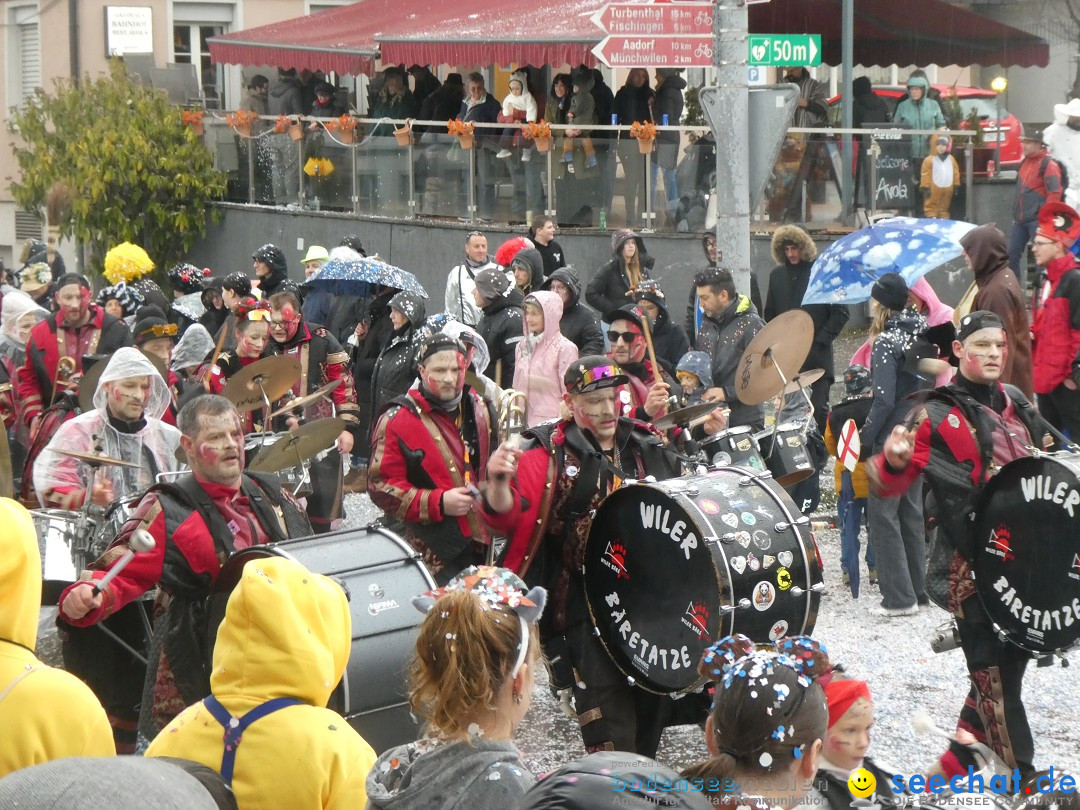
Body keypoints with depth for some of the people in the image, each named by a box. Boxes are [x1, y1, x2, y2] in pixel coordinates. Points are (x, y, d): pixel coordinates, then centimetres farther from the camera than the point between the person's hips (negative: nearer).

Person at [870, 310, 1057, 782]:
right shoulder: (938, 417, -9)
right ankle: (1021, 774, 8)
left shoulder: (1017, 406, 9)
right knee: (993, 674, -2)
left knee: (1014, 655, 17)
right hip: (970, 568, -7)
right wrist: (895, 461, -35)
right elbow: (889, 485, -14)